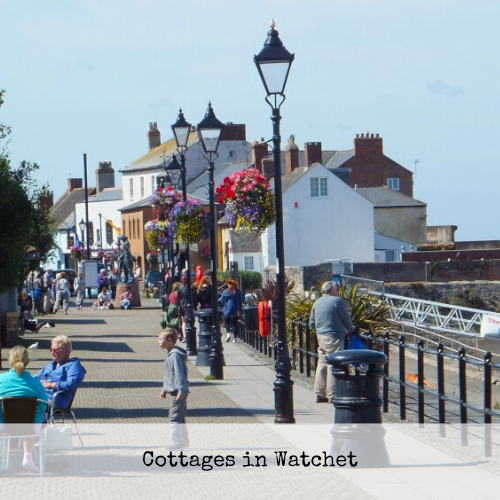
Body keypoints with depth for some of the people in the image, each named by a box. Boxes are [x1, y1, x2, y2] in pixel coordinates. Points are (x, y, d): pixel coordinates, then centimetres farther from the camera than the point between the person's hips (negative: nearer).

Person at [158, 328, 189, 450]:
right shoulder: (170, 354, 15)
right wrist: (165, 389, 27)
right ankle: (184, 440, 24)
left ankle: (175, 441, -10)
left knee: (174, 417, -10)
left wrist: (181, 391, -24)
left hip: (179, 392, -11)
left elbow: (179, 374, -22)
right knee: (180, 417, 16)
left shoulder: (175, 355, -18)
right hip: (176, 391, 11)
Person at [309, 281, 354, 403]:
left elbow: (312, 323, 16)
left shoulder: (317, 303, 12)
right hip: (334, 338, -8)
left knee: (322, 364, 12)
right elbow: (346, 319, -5)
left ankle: (319, 394, 15)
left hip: (321, 337, 8)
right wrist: (350, 330, 12)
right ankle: (332, 395, -5)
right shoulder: (337, 301, -10)